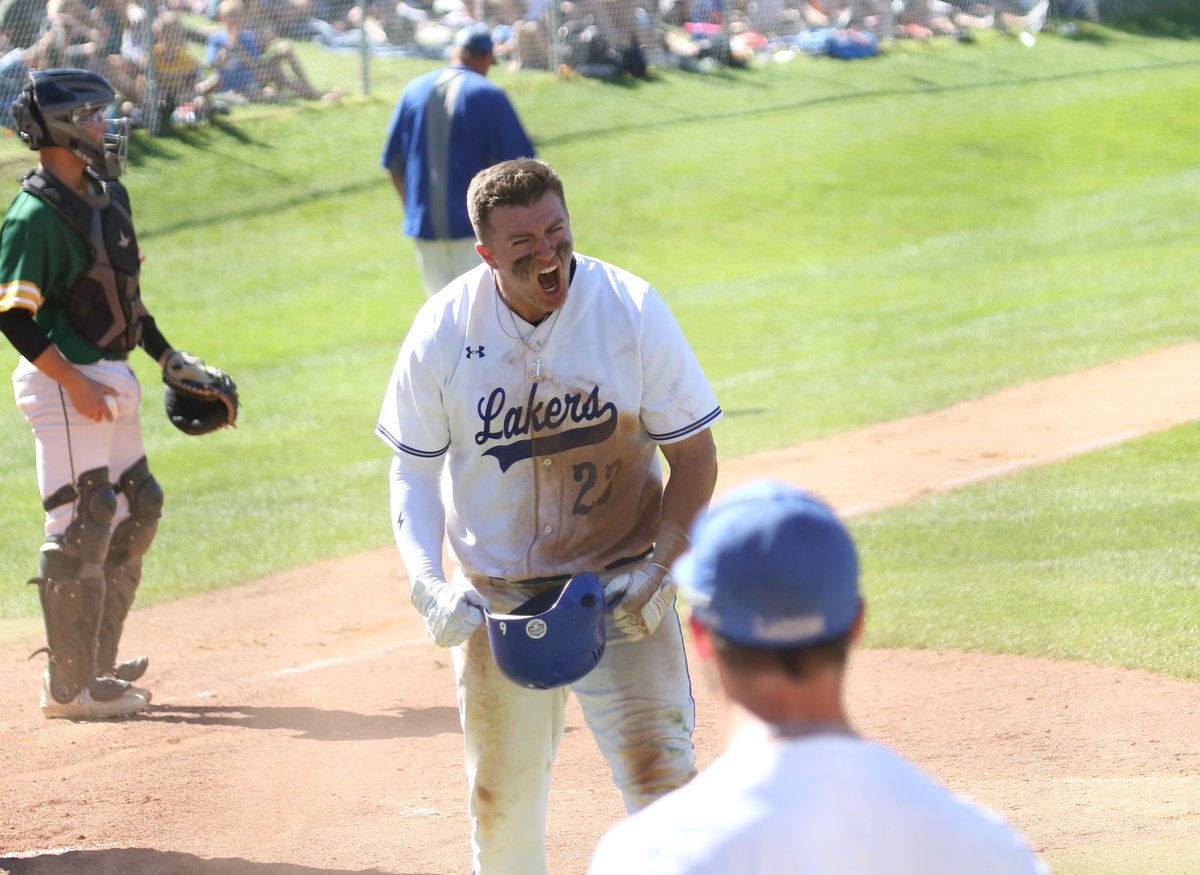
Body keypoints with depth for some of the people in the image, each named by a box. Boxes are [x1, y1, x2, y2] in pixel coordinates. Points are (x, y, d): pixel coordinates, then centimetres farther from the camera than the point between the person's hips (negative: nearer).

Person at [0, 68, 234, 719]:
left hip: (112, 379, 10)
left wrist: (168, 357, 19)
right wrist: (75, 385, -23)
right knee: (82, 529, -8)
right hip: (66, 384, -10)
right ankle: (68, 686, -1)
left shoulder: (107, 196, 11)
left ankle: (95, 664, 23)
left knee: (135, 514, 14)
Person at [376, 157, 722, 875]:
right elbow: (414, 467, 2)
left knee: (660, 774, -12)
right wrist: (426, 582, -13)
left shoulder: (632, 310, -12)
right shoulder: (444, 330, -9)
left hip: (621, 584, -2)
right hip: (495, 596, 2)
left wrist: (660, 567, -17)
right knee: (502, 793, 12)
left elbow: (695, 454, -4)